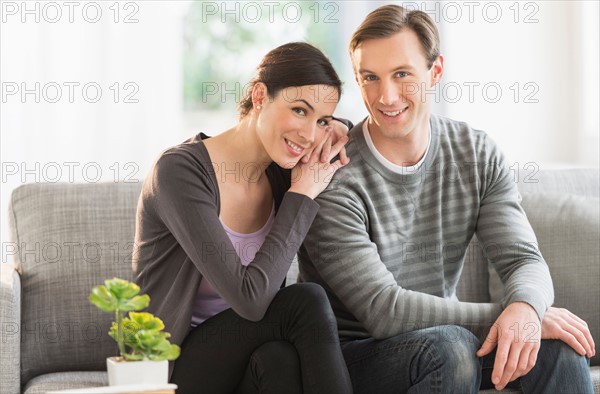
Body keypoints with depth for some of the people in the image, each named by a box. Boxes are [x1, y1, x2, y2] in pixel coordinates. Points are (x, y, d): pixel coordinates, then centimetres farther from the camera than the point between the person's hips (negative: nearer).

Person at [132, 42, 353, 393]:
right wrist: (302, 196, -15)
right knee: (307, 301, -27)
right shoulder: (180, 171, -19)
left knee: (277, 358, -32)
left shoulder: (281, 174, 2)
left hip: (239, 360, 5)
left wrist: (333, 129, 1)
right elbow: (249, 298, -25)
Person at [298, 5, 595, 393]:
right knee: (450, 345, -35)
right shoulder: (333, 180, -19)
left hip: (442, 337, 5)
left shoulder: (478, 156, -1)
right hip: (353, 352, -4)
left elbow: (525, 259, -8)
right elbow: (382, 310, -23)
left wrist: (524, 309, -33)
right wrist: (502, 314, -26)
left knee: (558, 342, -22)